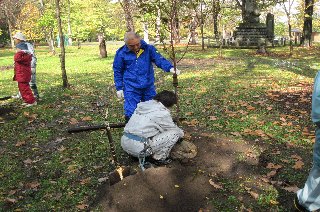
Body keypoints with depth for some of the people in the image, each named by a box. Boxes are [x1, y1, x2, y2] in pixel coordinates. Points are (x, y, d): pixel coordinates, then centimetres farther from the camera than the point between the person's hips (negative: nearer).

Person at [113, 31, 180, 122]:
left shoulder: (148, 49, -4)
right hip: (131, 89, -2)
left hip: (148, 87, 2)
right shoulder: (121, 53, -5)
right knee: (131, 113, -2)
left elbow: (159, 59, -12)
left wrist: (170, 68, -31)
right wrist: (119, 88, 3)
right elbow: (117, 72, 4)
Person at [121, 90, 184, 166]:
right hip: (138, 148, -8)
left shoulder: (143, 105, 14)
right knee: (174, 133, -1)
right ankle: (158, 158, 8)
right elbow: (174, 129, 9)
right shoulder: (162, 113, -8)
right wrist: (181, 134, 31)